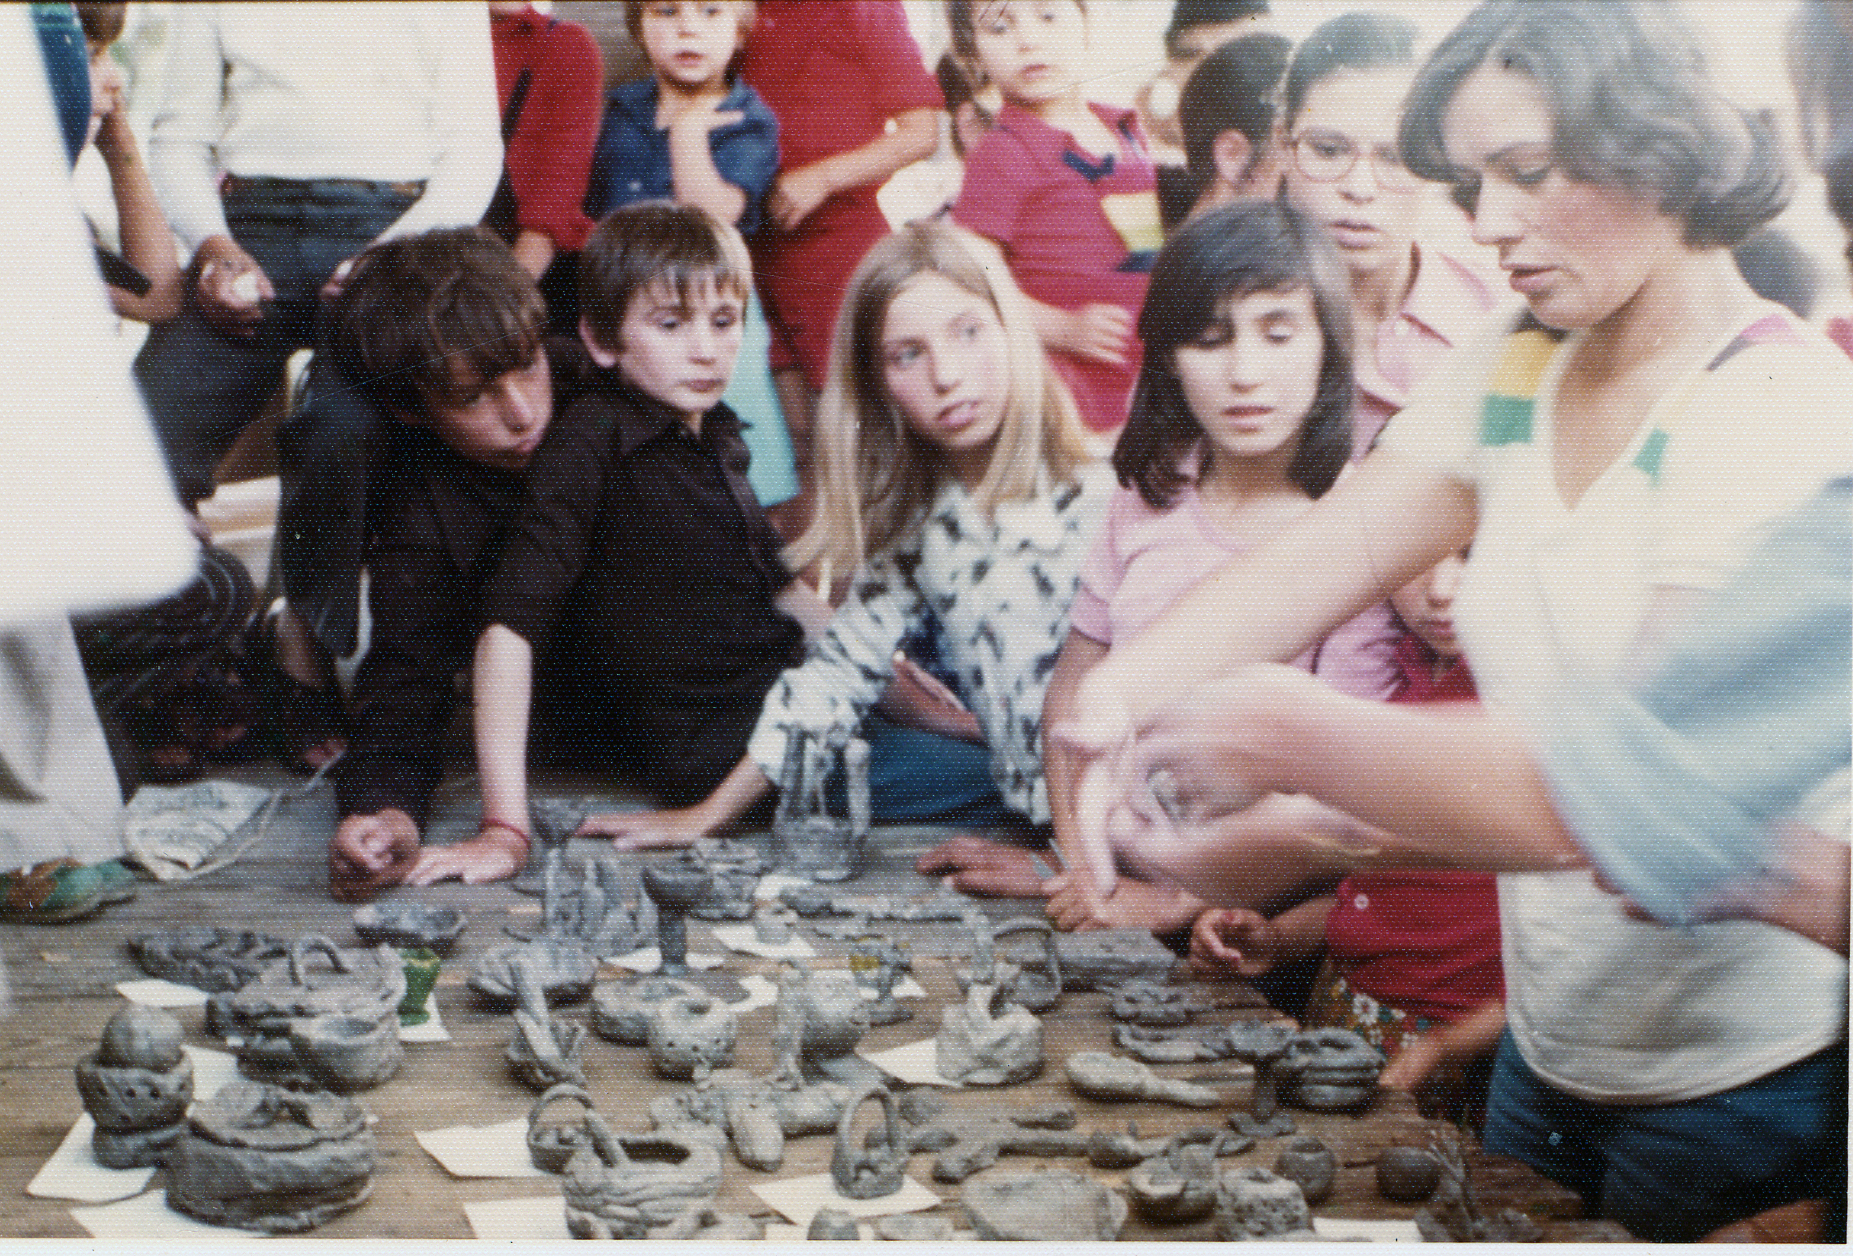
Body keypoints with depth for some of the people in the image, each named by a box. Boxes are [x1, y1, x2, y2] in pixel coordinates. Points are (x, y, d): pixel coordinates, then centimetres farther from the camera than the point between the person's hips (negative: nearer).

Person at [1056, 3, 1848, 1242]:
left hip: (1751, 1093, -6)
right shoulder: (1514, 374, 3)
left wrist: (1295, 739, -31)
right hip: (1550, 1051, 6)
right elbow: (1319, 558, -8)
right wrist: (1126, 687, -27)